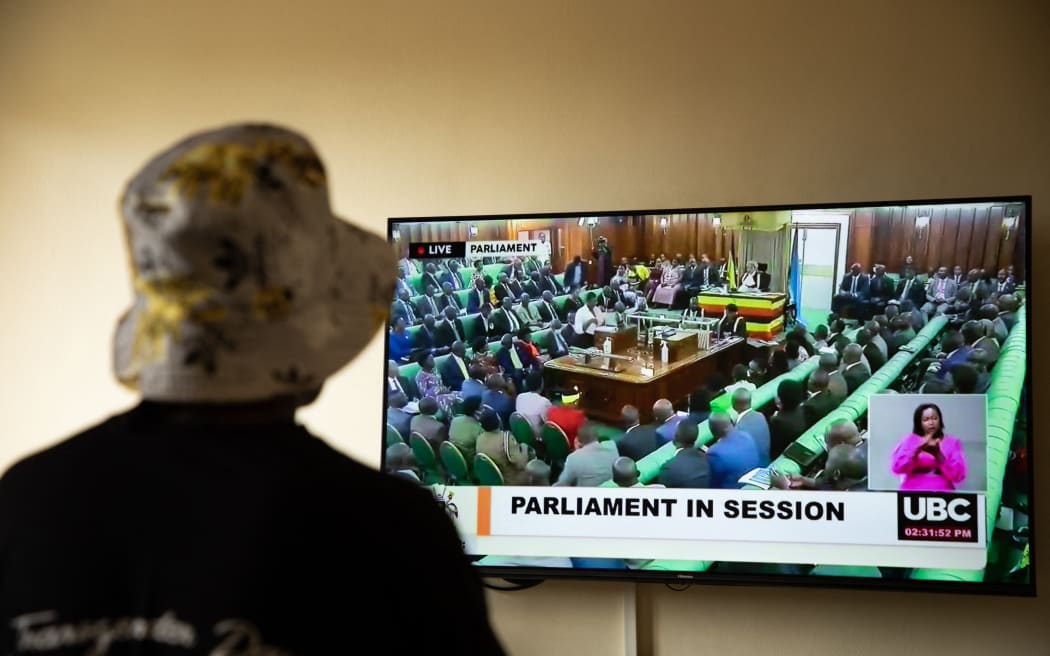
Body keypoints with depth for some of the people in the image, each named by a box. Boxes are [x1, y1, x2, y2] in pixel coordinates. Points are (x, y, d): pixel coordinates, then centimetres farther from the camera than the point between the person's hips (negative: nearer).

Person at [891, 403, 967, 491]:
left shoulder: (952, 442, 11)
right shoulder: (910, 440, 10)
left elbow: (958, 476, 0)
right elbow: (897, 468, -5)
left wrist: (938, 454, -13)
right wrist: (918, 449, -15)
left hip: (942, 494, 0)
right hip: (913, 494, 0)